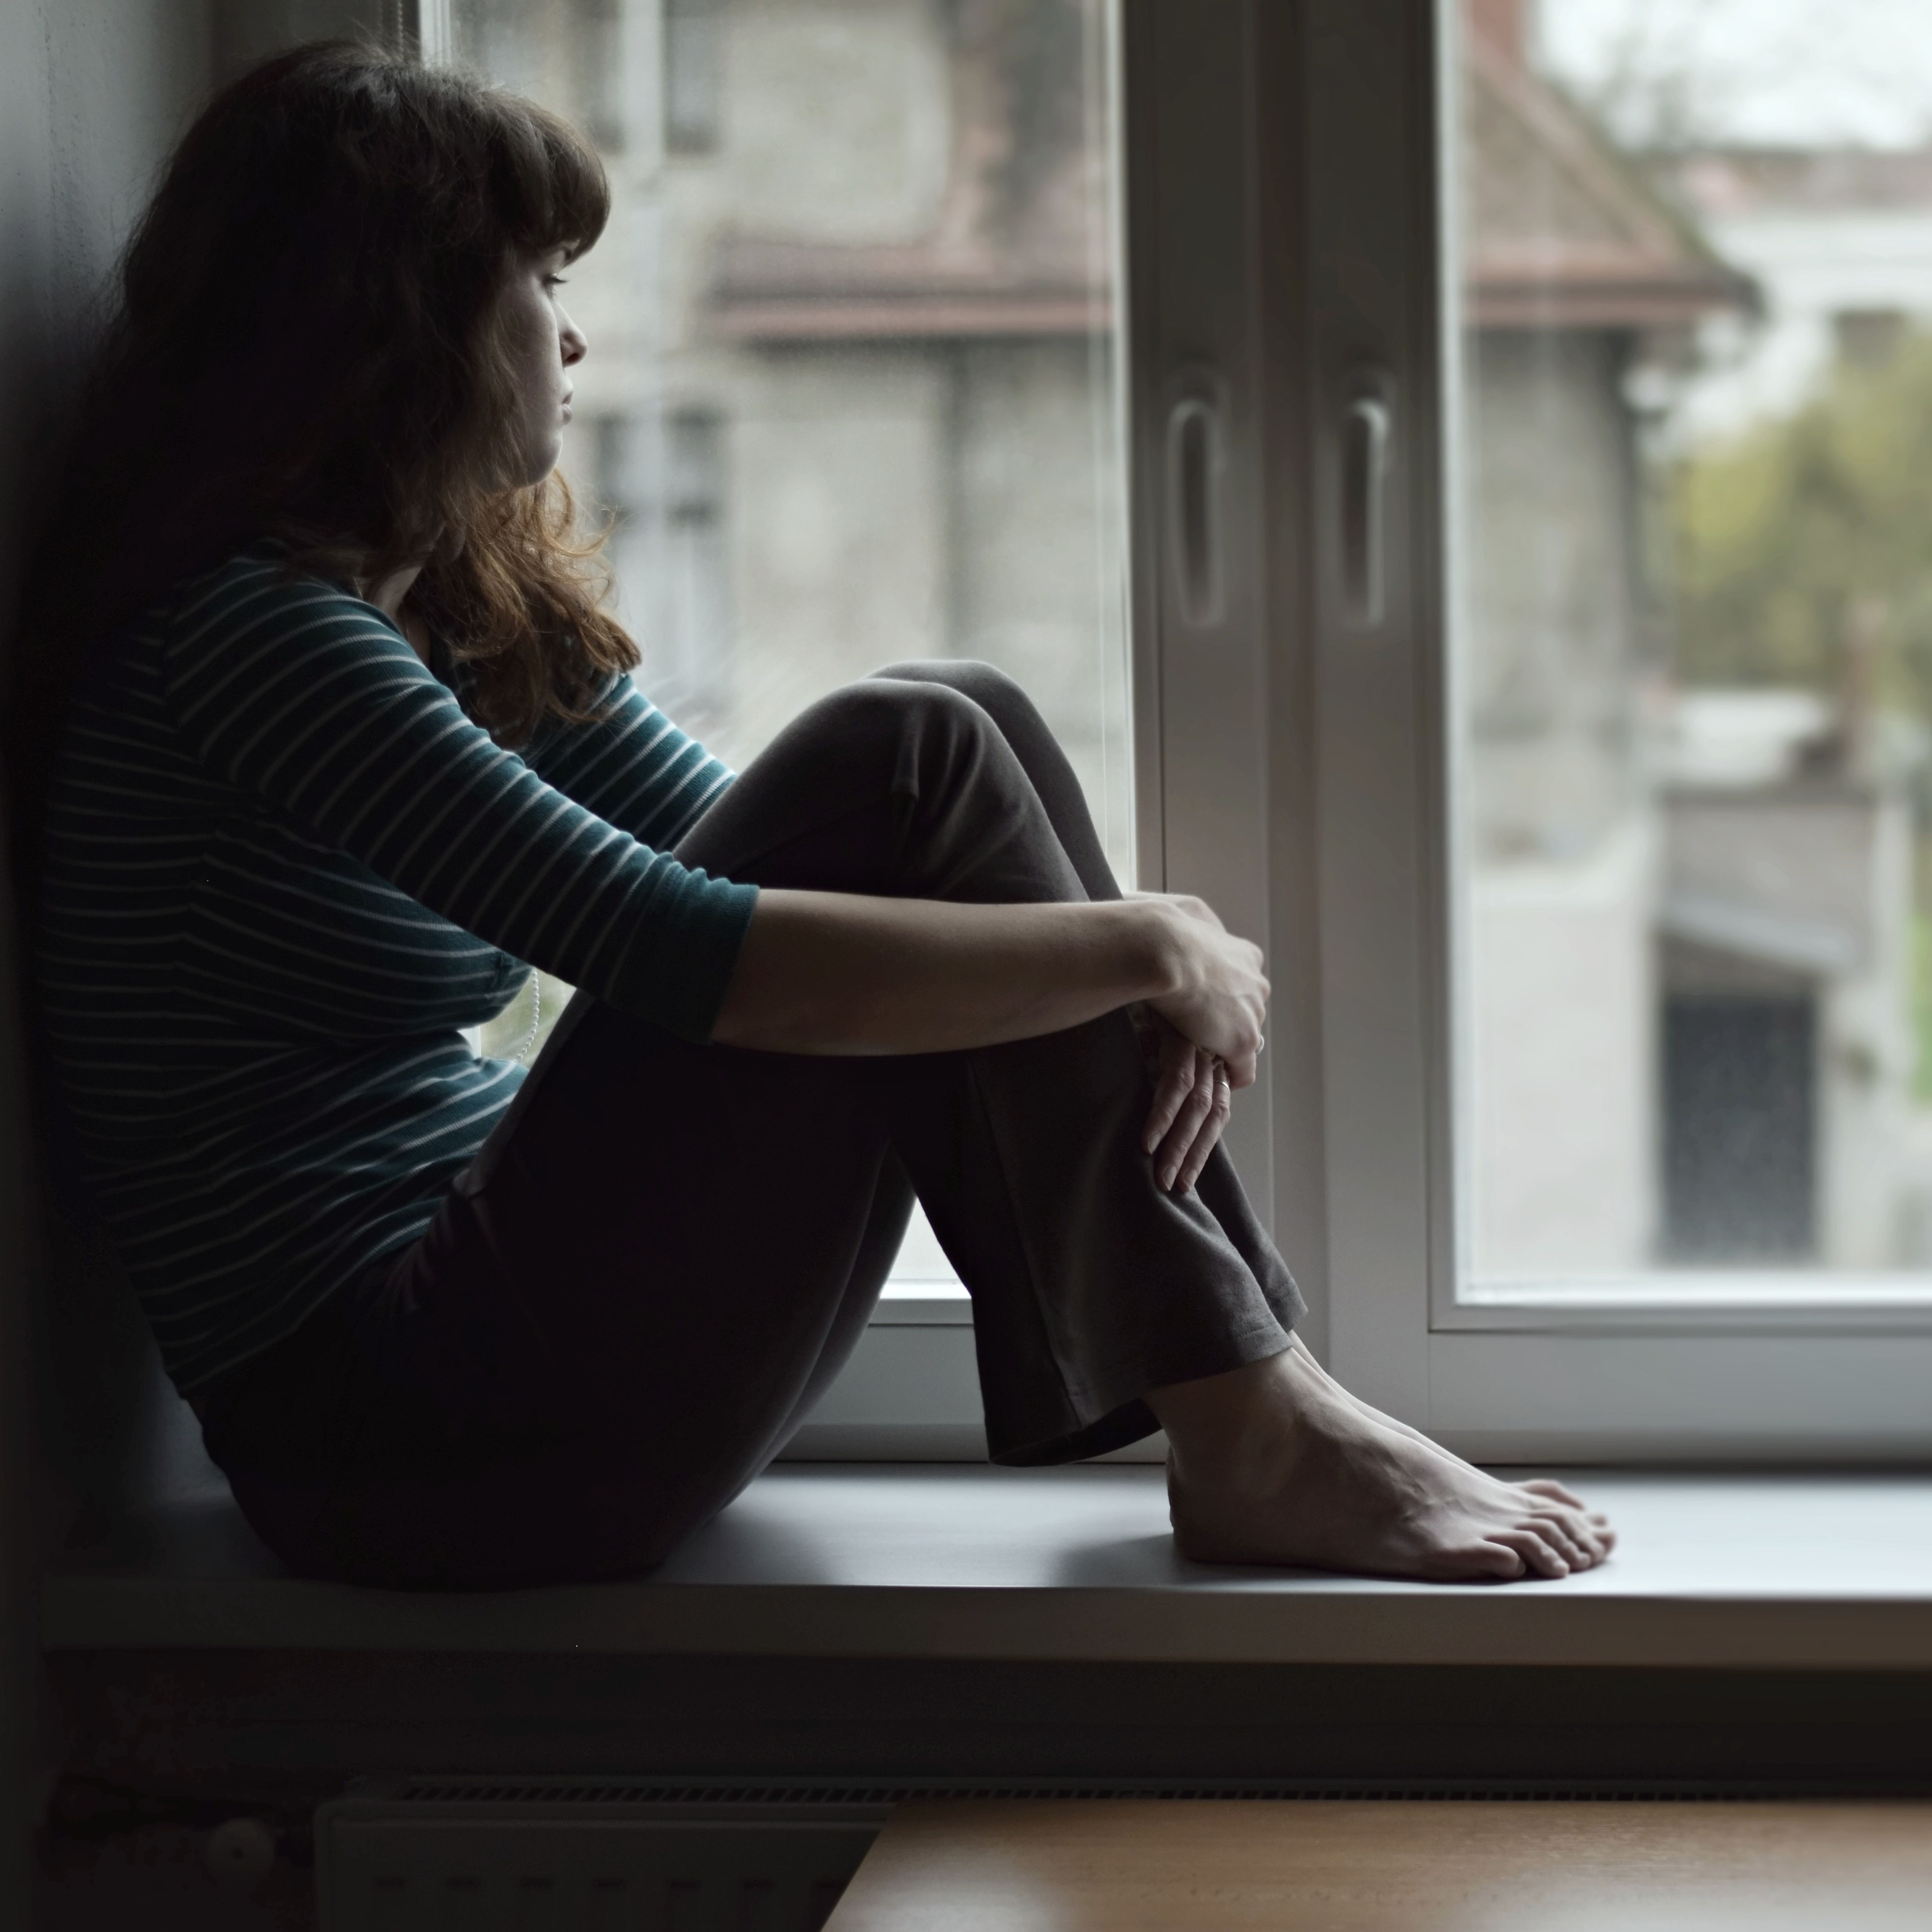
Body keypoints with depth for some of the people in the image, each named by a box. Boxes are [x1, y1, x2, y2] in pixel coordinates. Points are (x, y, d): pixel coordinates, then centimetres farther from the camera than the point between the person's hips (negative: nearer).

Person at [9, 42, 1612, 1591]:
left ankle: (1240, 1388, -6)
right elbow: (685, 957, -25)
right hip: (402, 1433, -9)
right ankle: (1249, 1441, -10)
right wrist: (1142, 948, -15)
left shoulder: (470, 610, 15)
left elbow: (747, 848, 13)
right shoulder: (250, 632, -16)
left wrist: (1134, 986, -4)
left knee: (964, 720, -1)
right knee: (904, 760, -15)